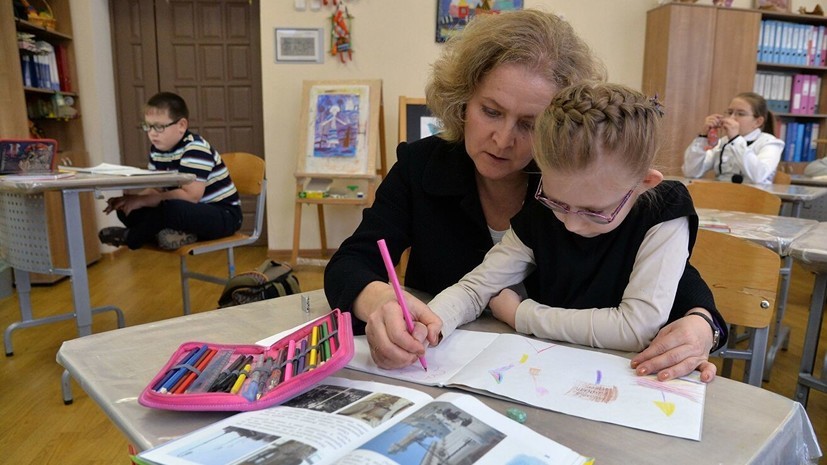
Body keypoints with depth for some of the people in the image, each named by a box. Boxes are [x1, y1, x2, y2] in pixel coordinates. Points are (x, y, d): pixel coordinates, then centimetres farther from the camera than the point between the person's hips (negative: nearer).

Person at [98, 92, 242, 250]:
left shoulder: (195, 149, -20)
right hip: (188, 213, 8)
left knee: (171, 209, -37)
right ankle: (179, 233, -19)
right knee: (126, 211, -2)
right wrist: (129, 200, -12)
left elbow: (190, 196, -28)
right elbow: (156, 190, 8)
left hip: (223, 215, -8)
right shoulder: (157, 150, 6)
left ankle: (131, 237, -9)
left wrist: (141, 200, -25)